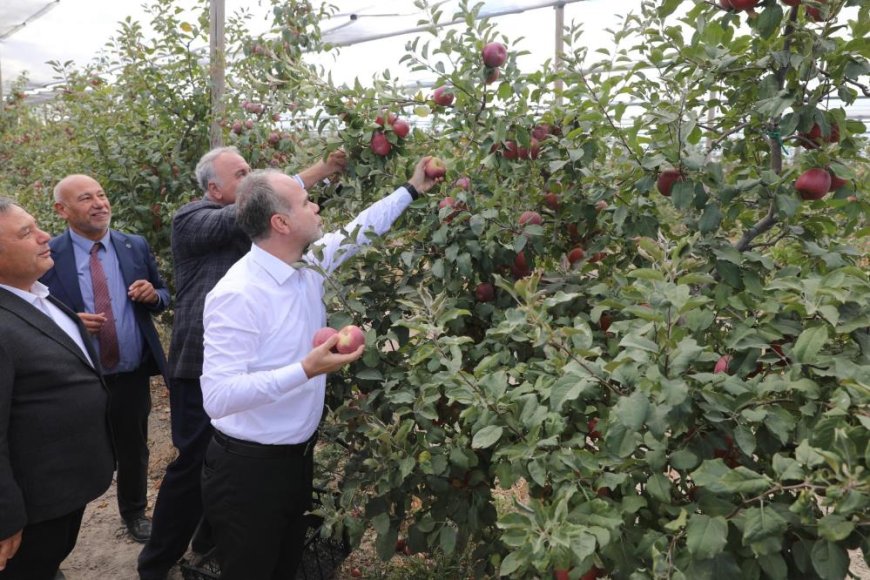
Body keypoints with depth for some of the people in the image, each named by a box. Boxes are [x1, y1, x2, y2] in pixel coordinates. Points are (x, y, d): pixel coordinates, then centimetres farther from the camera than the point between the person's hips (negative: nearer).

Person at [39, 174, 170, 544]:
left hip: (132, 375, 3)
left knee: (133, 449, 19)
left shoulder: (136, 247, -1)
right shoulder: (48, 255, -9)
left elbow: (161, 295, 8)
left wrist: (153, 295, -15)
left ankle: (134, 513, 42)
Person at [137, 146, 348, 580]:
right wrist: (320, 170, -33)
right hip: (203, 365, -7)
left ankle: (211, 539, 38)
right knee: (196, 462, 0)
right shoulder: (191, 220, -11)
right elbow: (239, 217, -28)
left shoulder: (245, 225, 14)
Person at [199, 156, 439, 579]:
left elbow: (358, 230, 16)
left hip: (298, 457, 8)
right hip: (248, 469, -8)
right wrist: (306, 370, -36)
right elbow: (217, 396, -30)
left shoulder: (309, 264, -1)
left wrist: (411, 190, 19)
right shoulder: (238, 294, -25)